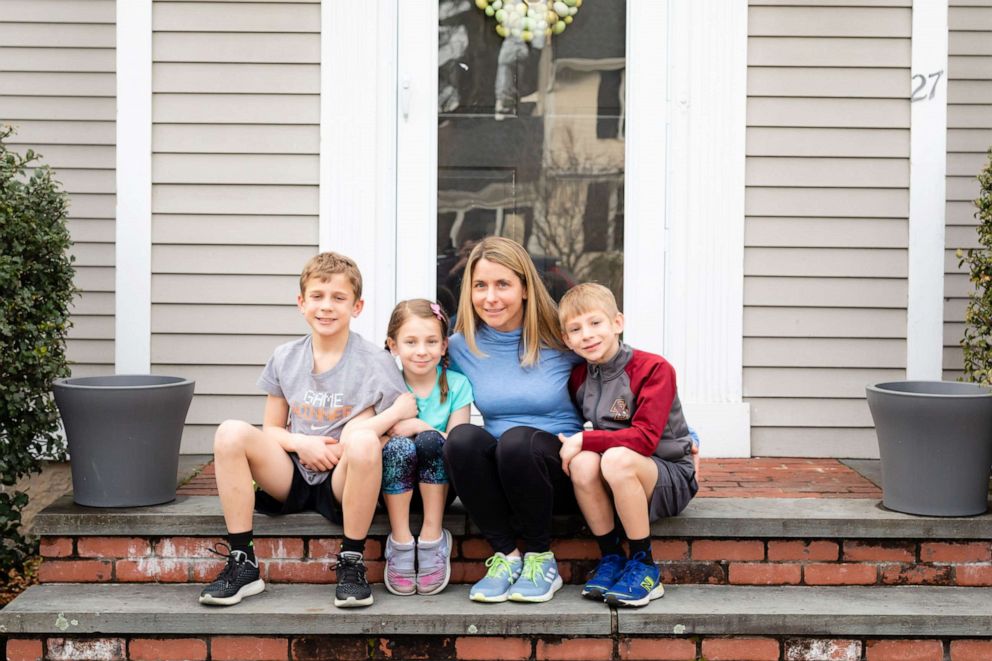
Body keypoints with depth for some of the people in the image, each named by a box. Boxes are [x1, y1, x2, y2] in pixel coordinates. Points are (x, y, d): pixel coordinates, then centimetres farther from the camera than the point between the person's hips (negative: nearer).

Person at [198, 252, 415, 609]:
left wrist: (351, 441, -18)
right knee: (231, 433, -22)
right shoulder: (285, 359, 8)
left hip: (342, 483, -3)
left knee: (363, 442, -36)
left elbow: (408, 412, -7)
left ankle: (352, 564, -20)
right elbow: (271, 431, 14)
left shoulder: (374, 361, -1)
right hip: (293, 478, 3)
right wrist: (301, 442, -9)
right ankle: (242, 564, -18)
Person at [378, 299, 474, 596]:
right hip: (394, 487, 0)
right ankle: (400, 539, -22)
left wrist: (418, 427, -20)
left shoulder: (456, 385, 0)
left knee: (430, 441, -30)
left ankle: (433, 536, -22)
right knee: (398, 447, -31)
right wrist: (396, 431, -21)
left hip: (438, 485, 0)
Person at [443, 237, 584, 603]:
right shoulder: (462, 347, 4)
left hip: (561, 472, -2)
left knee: (517, 440, -34)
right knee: (463, 437, -29)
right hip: (497, 481, 3)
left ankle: (540, 559, -14)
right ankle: (506, 555, -17)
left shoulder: (563, 341, -3)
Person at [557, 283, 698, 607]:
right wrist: (573, 446, -4)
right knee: (583, 462, -28)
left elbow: (645, 438, -23)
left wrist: (584, 440, -23)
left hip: (671, 477, -4)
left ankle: (644, 567, -22)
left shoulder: (654, 368, -13)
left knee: (616, 459, -35)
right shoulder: (579, 378, 6)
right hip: (616, 483, 5)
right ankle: (611, 557, -13)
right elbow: (575, 428, 19)